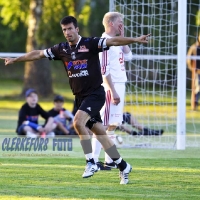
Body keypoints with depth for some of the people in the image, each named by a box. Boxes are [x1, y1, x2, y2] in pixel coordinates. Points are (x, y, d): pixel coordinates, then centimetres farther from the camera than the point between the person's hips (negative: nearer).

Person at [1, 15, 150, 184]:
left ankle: (91, 162, -17)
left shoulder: (90, 44, -11)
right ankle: (123, 166, 16)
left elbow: (113, 41, -21)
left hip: (95, 93, -6)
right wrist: (15, 60, 22)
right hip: (80, 96, 6)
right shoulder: (61, 49, 6)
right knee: (100, 133, 6)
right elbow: (38, 54, 16)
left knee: (78, 121, -27)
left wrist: (135, 40, -34)